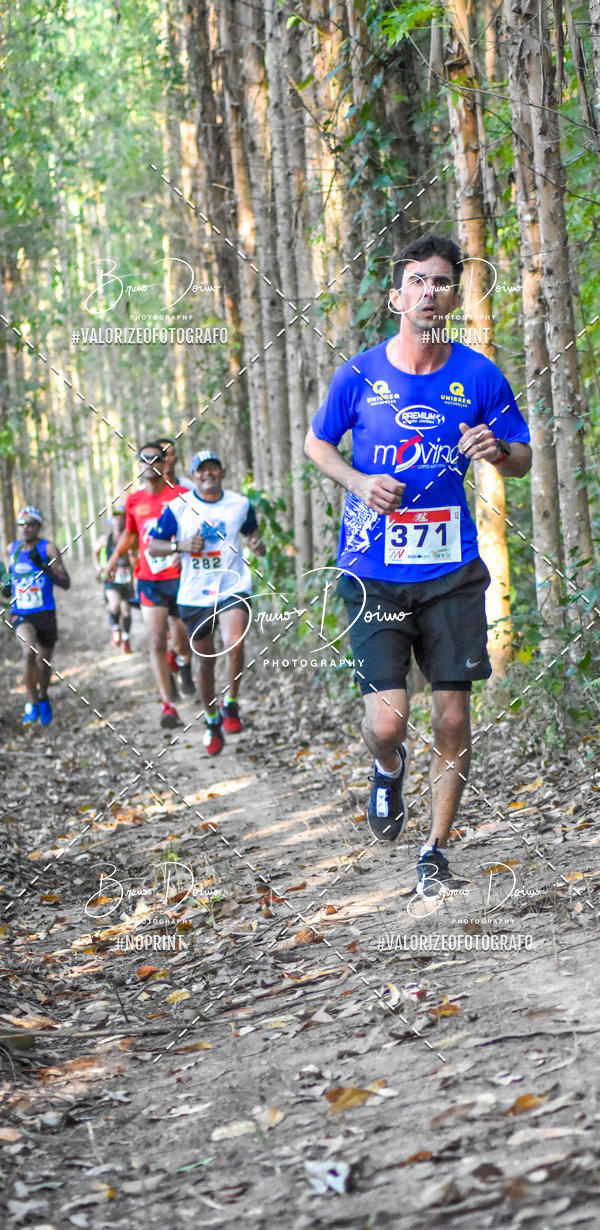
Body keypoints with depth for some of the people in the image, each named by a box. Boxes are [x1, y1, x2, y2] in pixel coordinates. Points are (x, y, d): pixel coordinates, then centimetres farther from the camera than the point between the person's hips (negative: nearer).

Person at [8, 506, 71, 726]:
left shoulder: (48, 548, -8)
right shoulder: (12, 548, 5)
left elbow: (66, 583, -14)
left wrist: (43, 566, -26)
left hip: (45, 613, -1)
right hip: (20, 614, 1)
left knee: (44, 661, 10)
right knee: (29, 652, -25)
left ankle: (43, 698, 40)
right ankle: (32, 704, -15)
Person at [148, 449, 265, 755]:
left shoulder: (240, 504, 3)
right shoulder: (178, 507, -2)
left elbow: (251, 530, 22)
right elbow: (153, 546, 1)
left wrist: (258, 545, -1)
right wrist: (181, 546, -17)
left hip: (233, 588, -1)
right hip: (194, 595, 1)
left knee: (234, 642, -27)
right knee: (204, 660, 9)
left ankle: (231, 704, -5)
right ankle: (212, 721, 28)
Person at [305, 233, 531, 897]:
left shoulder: (479, 377, 0)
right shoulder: (359, 375, -2)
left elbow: (522, 458, 11)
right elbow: (317, 443, 13)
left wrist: (497, 451, -13)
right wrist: (360, 482, -7)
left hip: (451, 571, 1)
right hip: (373, 573, -1)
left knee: (453, 716, 1)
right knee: (386, 721, -11)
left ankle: (435, 854, 17)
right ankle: (388, 771, 27)